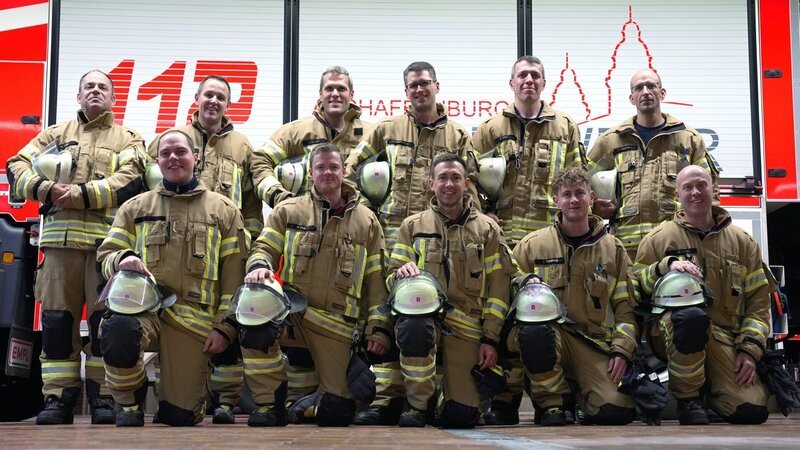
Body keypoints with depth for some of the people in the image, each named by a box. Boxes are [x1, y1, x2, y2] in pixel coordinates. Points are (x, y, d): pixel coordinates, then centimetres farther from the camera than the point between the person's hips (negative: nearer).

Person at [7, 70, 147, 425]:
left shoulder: (127, 139, 14)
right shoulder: (55, 134, 23)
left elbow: (130, 180, -4)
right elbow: (18, 166, 11)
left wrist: (82, 194, -13)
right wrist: (45, 188, -9)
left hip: (108, 239, -2)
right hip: (61, 238, 3)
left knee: (106, 319, -4)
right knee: (56, 319, 0)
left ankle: (103, 396, 2)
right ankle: (58, 397, 6)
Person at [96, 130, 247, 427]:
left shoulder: (223, 210, 14)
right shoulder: (136, 207, 18)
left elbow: (234, 274, 9)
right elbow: (107, 254, 15)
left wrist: (225, 326, 0)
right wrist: (122, 259, -10)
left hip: (194, 318, 0)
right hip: (144, 304, 1)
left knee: (182, 415, -8)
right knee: (118, 332, -38)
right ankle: (130, 401, -7)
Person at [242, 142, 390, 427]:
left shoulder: (366, 221, 11)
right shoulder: (288, 211, 9)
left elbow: (376, 280, 9)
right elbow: (264, 248, 6)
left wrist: (377, 328, 1)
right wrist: (259, 265, -19)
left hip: (337, 325, 0)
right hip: (289, 314, 0)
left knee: (337, 413, -6)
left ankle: (327, 394, 36)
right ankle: (270, 403, -19)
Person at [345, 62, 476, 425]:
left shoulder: (457, 136, 12)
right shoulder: (388, 129, 12)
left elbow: (469, 188, 10)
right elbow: (352, 167, 18)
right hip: (396, 233, 0)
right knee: (389, 314, -5)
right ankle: (388, 398, -3)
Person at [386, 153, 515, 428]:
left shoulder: (487, 230, 10)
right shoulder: (413, 226, 11)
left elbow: (498, 287, 7)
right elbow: (392, 278, 9)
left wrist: (490, 339, -1)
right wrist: (402, 273, -16)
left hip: (467, 326, 1)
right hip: (424, 315, 0)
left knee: (463, 416, -9)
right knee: (413, 323, -40)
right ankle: (417, 404, -19)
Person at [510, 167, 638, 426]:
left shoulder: (612, 248, 11)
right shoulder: (533, 244, 7)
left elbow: (625, 306, 11)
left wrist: (622, 350, -2)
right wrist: (526, 282, -12)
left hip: (595, 342, 1)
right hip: (549, 335, -1)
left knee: (618, 410, -21)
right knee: (534, 328, -38)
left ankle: (580, 397, 15)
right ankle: (551, 404, -16)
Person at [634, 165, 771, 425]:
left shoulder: (742, 242, 14)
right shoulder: (658, 239, 7)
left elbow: (758, 298, 12)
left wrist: (750, 350, 0)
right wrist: (666, 266, -18)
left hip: (724, 339, 3)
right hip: (672, 333, -2)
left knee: (752, 411, -20)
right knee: (691, 316, -40)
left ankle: (711, 387, 17)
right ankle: (687, 398, -17)